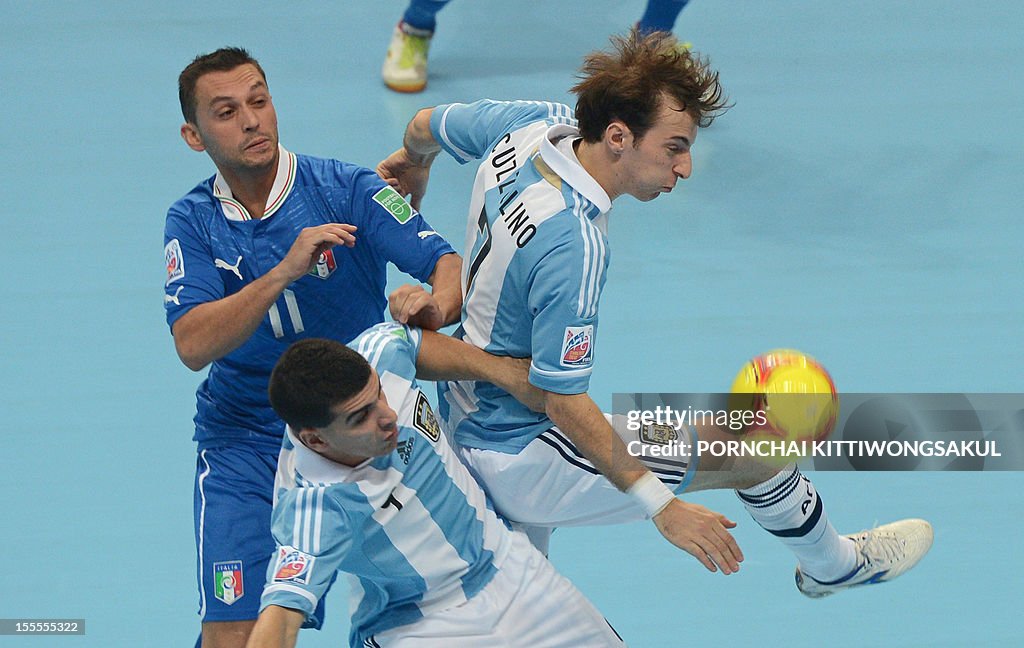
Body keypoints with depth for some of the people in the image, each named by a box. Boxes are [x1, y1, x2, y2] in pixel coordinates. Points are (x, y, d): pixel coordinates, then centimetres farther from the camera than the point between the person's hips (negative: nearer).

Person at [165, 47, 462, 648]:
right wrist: (287, 270, -28)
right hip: (246, 440, 0)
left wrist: (434, 305, -40)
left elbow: (452, 266, -16)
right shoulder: (193, 222, -4)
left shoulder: (348, 189, -9)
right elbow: (194, 346, -18)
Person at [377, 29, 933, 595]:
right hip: (519, 458, -9)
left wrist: (414, 163, 41)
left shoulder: (536, 125, -7)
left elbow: (426, 126, 15)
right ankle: (834, 565, 25)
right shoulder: (571, 243, -32)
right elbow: (563, 400, -28)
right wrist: (663, 506, -25)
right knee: (757, 445, 0)